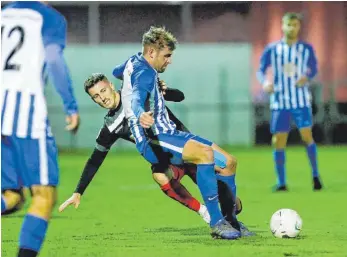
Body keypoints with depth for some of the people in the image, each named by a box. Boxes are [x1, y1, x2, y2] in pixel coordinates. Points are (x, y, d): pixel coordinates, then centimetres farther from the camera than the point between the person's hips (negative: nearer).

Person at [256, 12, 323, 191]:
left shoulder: (306, 49, 2)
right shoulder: (272, 49, 1)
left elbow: (313, 69, 10)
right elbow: (261, 70, 5)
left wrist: (306, 78, -13)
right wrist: (264, 82, -17)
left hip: (301, 101, -1)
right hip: (280, 101, 1)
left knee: (307, 136, -12)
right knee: (279, 142, -1)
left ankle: (315, 175, 4)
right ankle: (281, 182, 8)